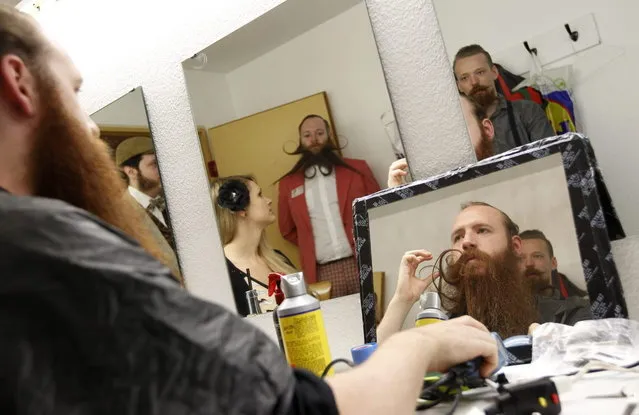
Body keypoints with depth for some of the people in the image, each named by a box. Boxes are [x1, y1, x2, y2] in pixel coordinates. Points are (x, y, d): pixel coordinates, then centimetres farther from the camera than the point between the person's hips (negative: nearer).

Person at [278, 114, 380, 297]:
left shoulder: (357, 169, 8)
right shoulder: (288, 184, 11)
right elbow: (288, 230, 21)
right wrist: (310, 246, 10)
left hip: (363, 264, 0)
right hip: (324, 272, 1)